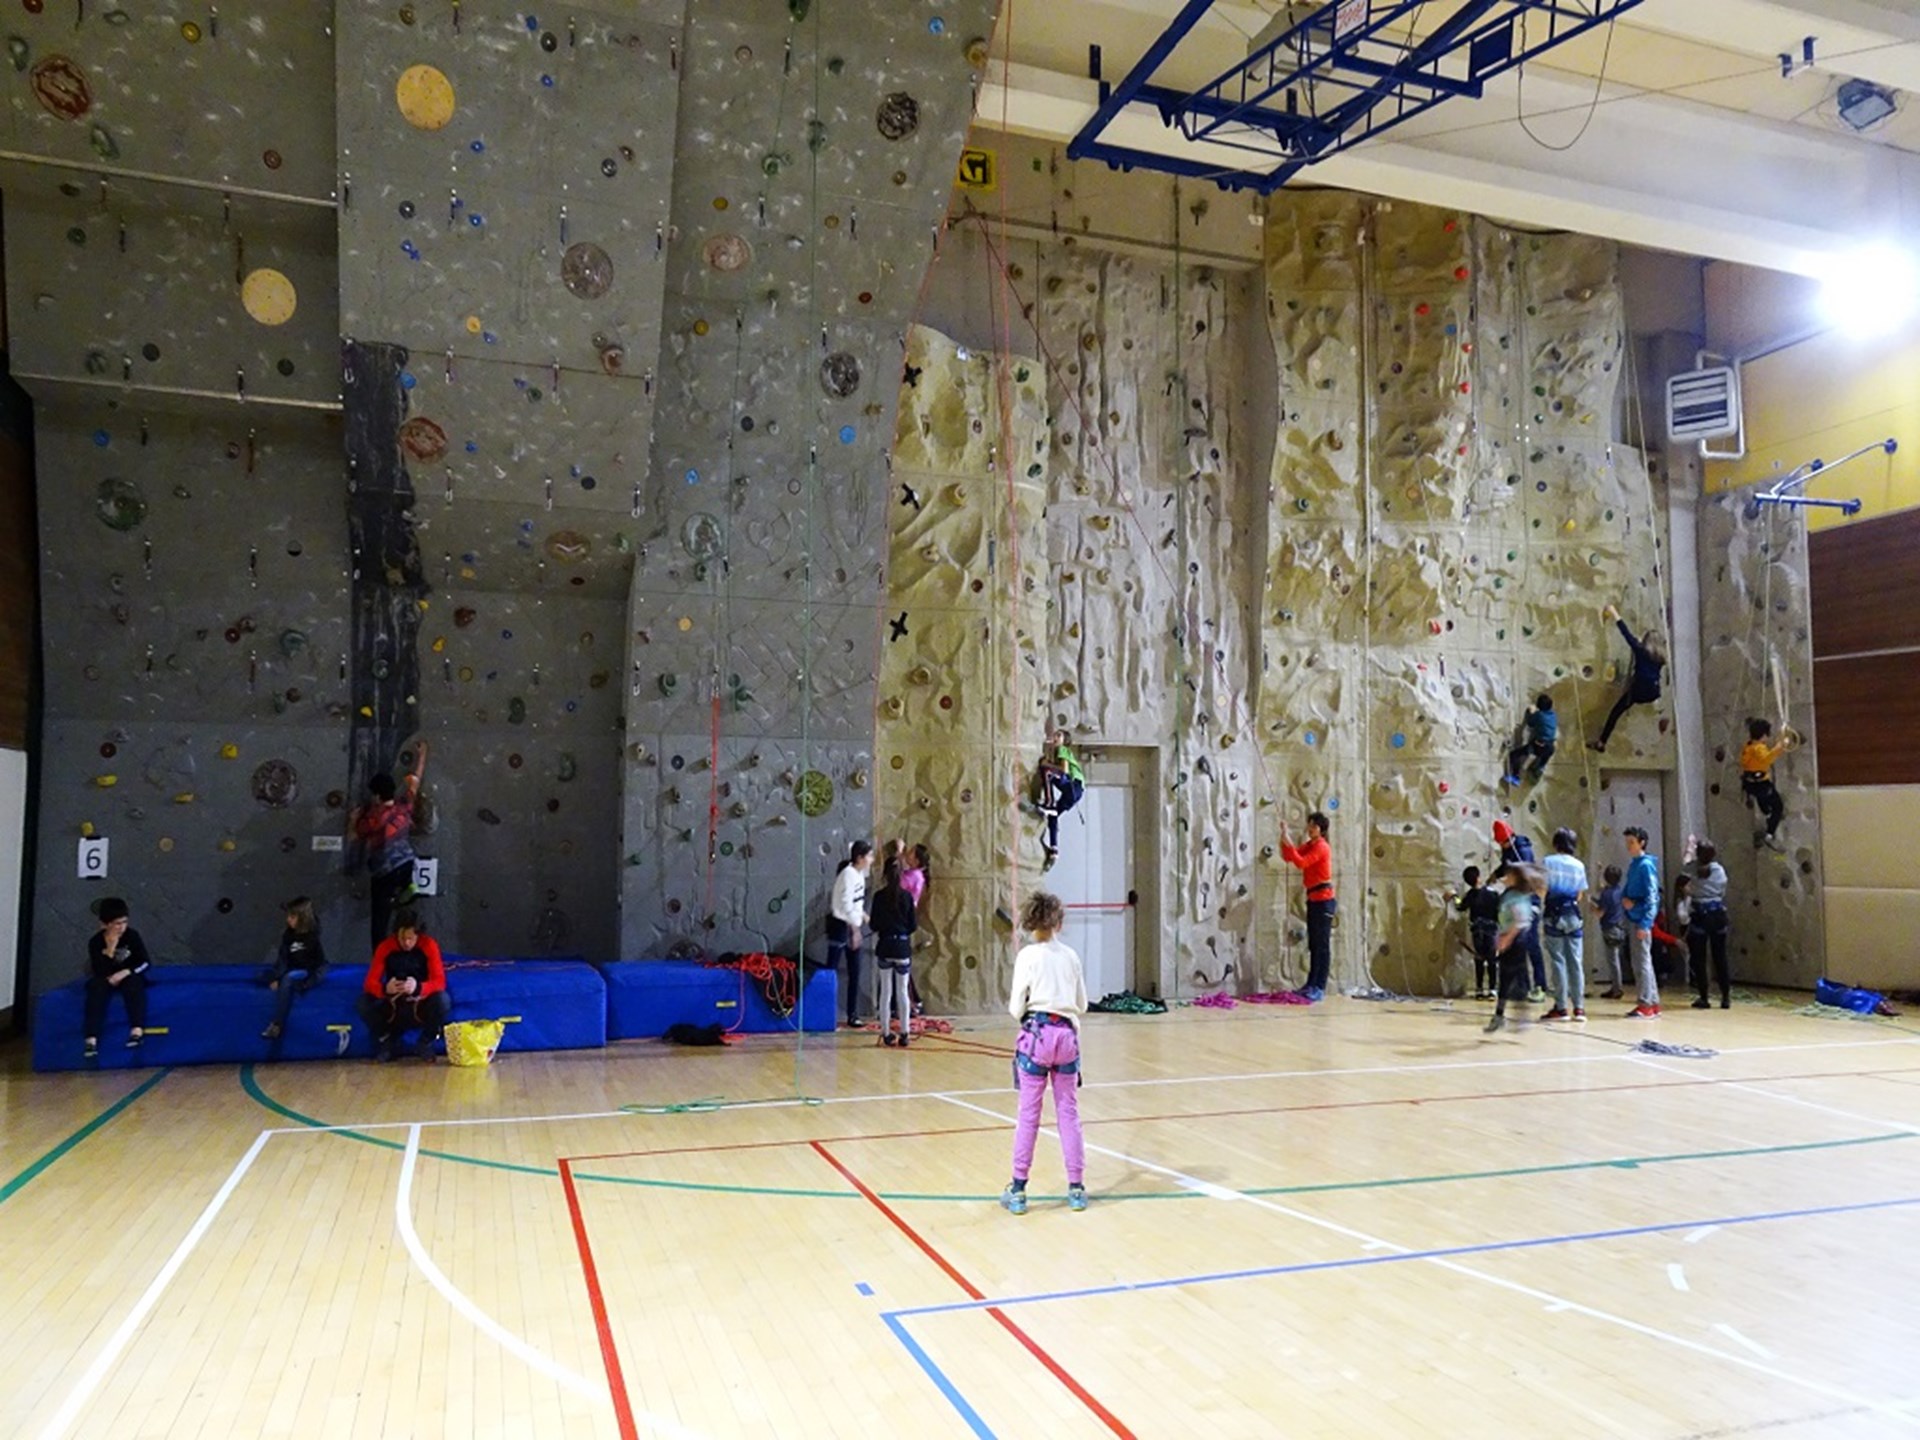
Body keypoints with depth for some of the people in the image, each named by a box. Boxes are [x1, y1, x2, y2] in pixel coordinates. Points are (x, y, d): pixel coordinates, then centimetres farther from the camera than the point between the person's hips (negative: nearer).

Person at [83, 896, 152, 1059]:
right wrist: (110, 949, -32)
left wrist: (125, 973, -24)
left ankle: (137, 1030, -47)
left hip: (129, 977, 0)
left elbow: (146, 962, -10)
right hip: (105, 979, 0)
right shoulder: (95, 942, -12)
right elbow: (100, 972, -21)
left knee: (134, 982, -33)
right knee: (97, 986, -32)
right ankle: (91, 1039, -43)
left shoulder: (132, 936, -10)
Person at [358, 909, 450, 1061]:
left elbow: (440, 981, -18)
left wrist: (418, 987, -40)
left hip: (422, 1008, -2)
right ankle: (388, 1041, 0)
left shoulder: (429, 945, -11)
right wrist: (385, 989, -38)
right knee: (364, 1001, -25)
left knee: (443, 999, -32)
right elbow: (370, 983, -14)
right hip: (393, 1010, 2)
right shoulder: (385, 947, -8)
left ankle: (425, 1043, -5)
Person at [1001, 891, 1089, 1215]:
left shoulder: (1028, 956, -6)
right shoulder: (1070, 956, 5)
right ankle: (1076, 1188, 15)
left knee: (1029, 1115, 3)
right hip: (1067, 1035, 3)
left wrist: (1014, 1006, 15)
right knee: (1068, 1113, 11)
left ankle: (1018, 1190, 8)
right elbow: (1082, 1006, 10)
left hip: (1037, 1035, -3)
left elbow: (1017, 1008, -7)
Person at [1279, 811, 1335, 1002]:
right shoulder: (1309, 846, 14)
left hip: (1323, 899, -9)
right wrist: (1284, 840, -4)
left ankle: (1320, 988, -6)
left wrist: (1289, 843, -23)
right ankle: (1311, 984, 17)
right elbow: (1288, 857, 8)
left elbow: (1300, 863, -24)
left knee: (1322, 945, -7)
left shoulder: (1322, 847, -14)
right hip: (1313, 899, 9)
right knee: (1313, 945, 12)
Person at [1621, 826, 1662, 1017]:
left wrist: (1644, 924, -21)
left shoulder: (1646, 865, -11)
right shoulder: (1633, 864, 15)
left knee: (1643, 962, -5)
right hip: (1633, 919, 9)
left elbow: (1652, 897, -16)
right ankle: (1653, 1003, 19)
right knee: (1639, 963, 12)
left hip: (1641, 920, -9)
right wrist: (1624, 899, -4)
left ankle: (1646, 1005, -2)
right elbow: (1627, 888, 21)